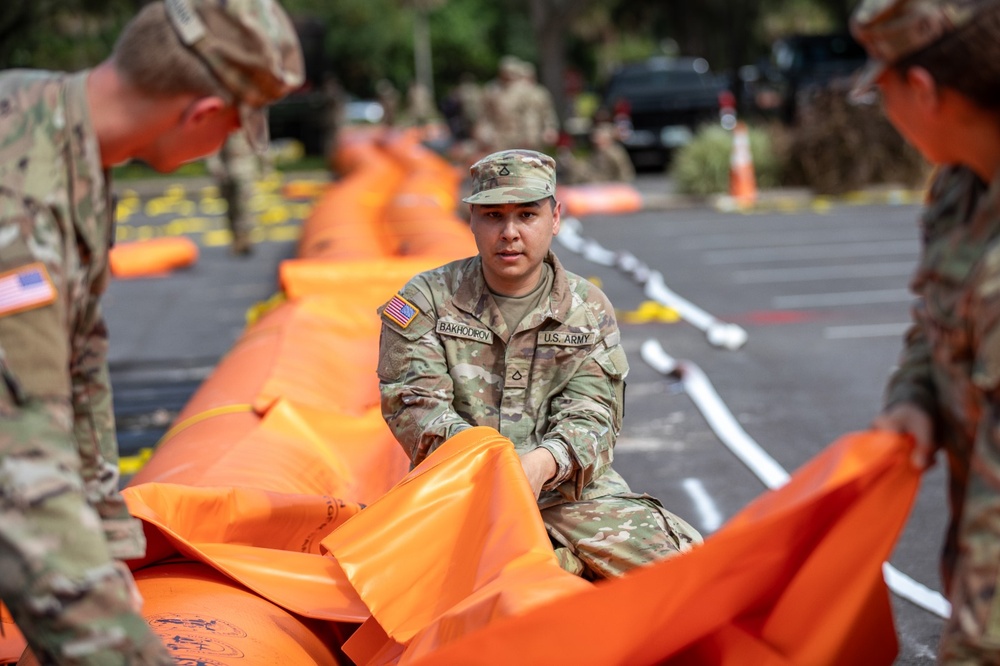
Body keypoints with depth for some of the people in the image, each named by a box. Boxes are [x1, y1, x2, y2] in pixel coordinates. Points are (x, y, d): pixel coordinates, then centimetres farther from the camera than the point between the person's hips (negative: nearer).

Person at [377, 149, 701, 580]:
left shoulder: (589, 310, 9)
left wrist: (542, 463, -26)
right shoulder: (426, 299, 4)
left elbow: (590, 418, -2)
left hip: (566, 485, 2)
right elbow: (415, 402, -6)